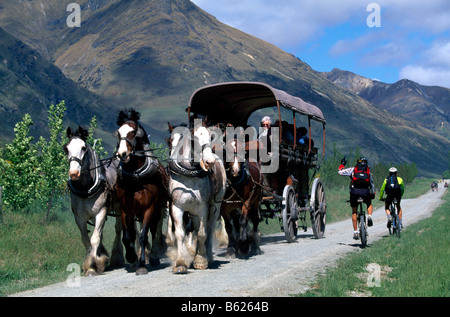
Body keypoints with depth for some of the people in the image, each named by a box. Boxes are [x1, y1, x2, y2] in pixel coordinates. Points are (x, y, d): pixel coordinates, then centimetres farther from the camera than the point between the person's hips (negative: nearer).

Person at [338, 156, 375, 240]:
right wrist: (373, 194, 45)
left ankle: (355, 232, 9)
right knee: (369, 204, 32)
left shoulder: (353, 169, 17)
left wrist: (342, 164, 36)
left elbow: (340, 171, 17)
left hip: (354, 191, -1)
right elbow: (372, 184, 31)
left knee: (354, 212, 13)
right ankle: (369, 216, 2)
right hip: (365, 191, 1)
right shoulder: (368, 171, 24)